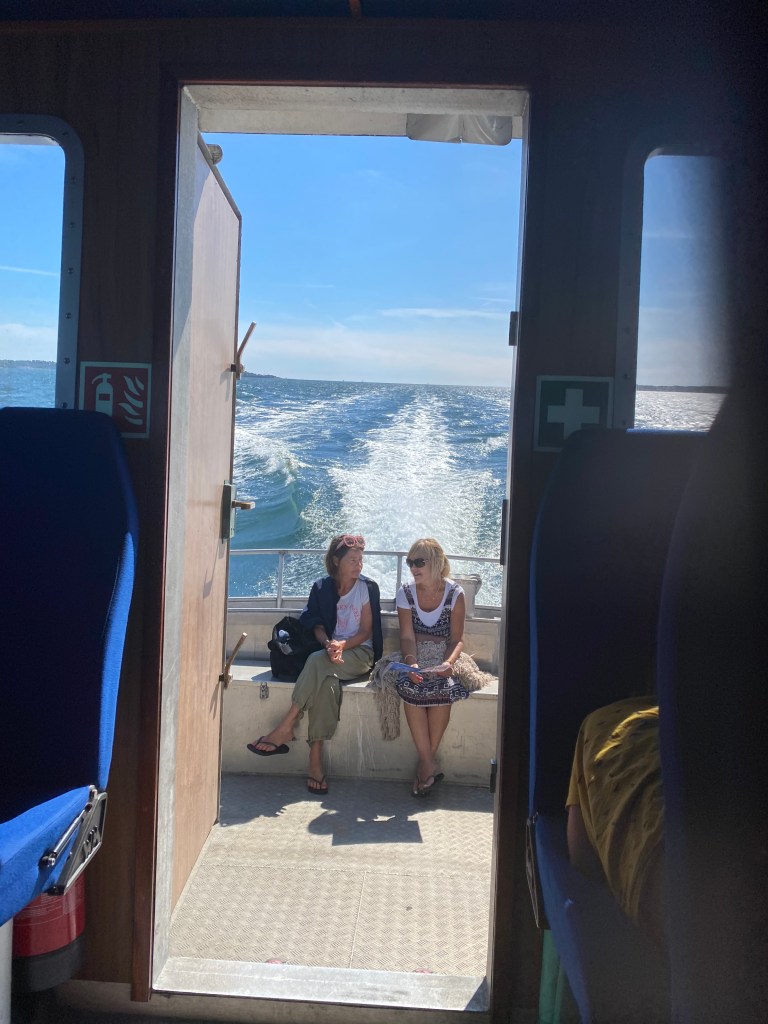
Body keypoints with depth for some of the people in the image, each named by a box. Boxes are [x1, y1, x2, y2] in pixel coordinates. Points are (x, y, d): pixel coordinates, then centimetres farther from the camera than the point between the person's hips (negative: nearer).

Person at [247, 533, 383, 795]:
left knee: (317, 661, -35)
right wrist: (328, 644, -17)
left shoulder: (368, 588, 3)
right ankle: (315, 760, -38)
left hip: (359, 653, -2)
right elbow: (316, 626, 5)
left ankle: (285, 729, -33)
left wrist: (343, 644, -19)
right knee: (326, 682, -36)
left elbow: (365, 632, -1)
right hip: (329, 651, 2)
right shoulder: (321, 587, 9)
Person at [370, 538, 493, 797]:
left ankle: (426, 760, -18)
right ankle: (429, 764, -25)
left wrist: (449, 663, -25)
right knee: (409, 686, -32)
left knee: (443, 687, -34)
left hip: (444, 658, -1)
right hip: (414, 656, 1)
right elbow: (407, 637, -6)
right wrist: (411, 664, -26)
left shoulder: (455, 593, -3)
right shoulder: (405, 593, 1)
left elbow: (457, 639, -4)